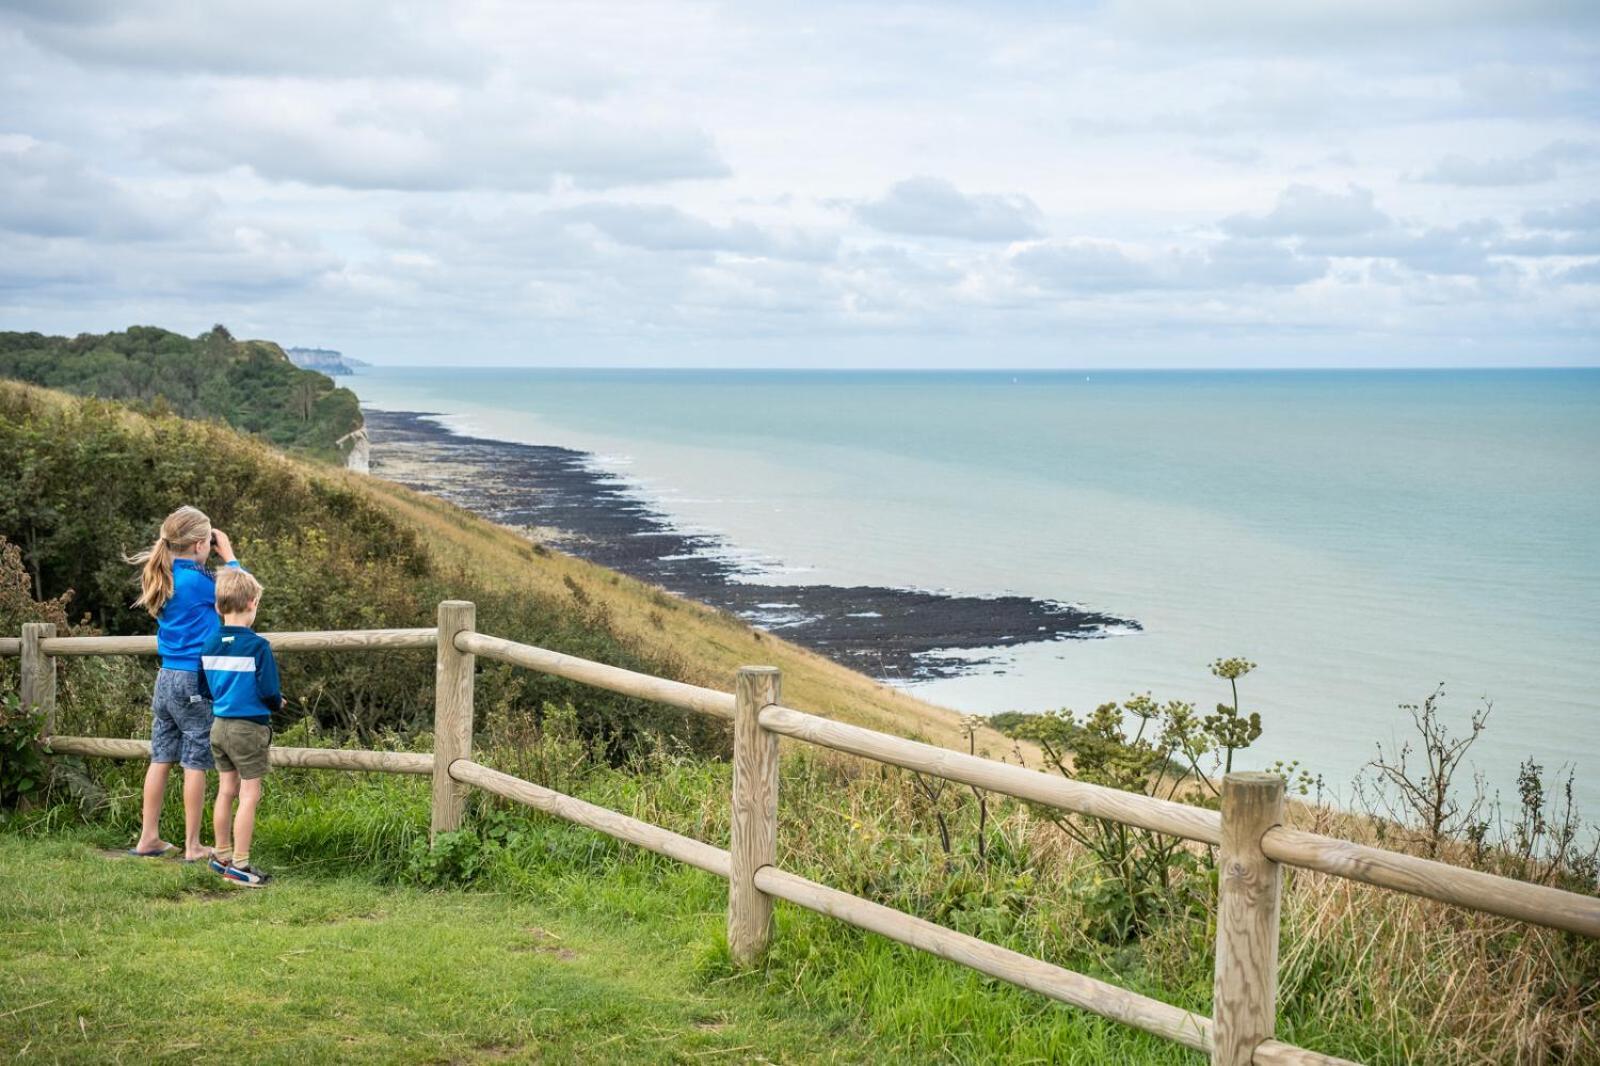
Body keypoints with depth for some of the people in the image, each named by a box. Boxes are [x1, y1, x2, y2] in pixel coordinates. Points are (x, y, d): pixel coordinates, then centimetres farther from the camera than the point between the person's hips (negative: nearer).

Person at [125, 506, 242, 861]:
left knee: (161, 758, 11)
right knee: (195, 763, 0)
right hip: (196, 681, -7)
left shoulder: (163, 578, 6)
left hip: (166, 678, 7)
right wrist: (228, 554, 5)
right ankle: (192, 846, 5)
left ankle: (148, 838, 16)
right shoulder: (196, 580, -16)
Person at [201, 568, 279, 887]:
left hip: (219, 726, 7)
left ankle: (222, 856, 25)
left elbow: (204, 689, 11)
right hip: (249, 728, -7)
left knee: (226, 791, 16)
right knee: (249, 795, 0)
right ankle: (239, 864, 0)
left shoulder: (210, 644, 3)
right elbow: (269, 693, -16)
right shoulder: (257, 646, -16)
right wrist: (278, 704, 5)